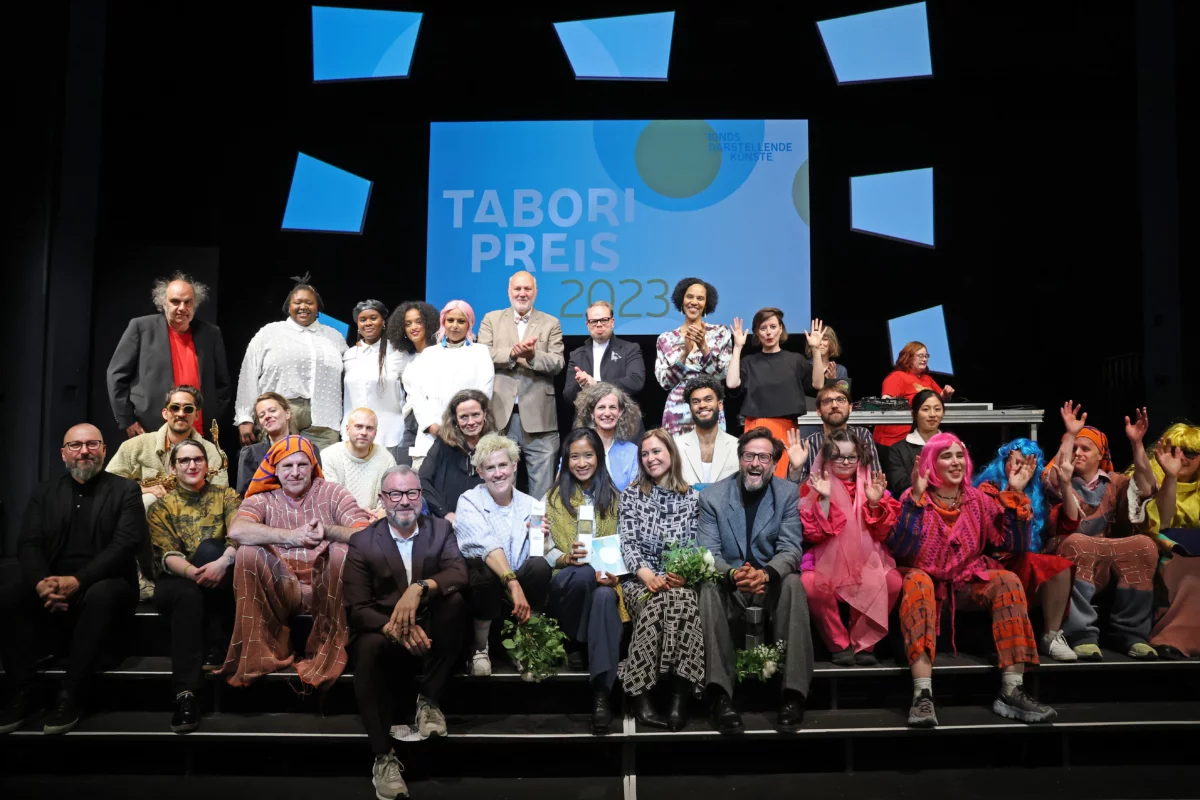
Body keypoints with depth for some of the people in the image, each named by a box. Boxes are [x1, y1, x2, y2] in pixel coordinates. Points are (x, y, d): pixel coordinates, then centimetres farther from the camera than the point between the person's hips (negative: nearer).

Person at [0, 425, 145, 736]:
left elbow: (126, 544, -11)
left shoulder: (125, 490, 2)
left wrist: (78, 581, -25)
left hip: (104, 585, -3)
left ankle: (69, 693, -27)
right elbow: (28, 545, 2)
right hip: (50, 586, 4)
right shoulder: (44, 492, 13)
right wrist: (42, 583, -20)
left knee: (101, 595, -37)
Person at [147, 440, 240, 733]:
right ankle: (185, 695, -44)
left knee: (208, 548, -31)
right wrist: (194, 572, -29)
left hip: (220, 582, 1)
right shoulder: (161, 507, 7)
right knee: (189, 594, -36)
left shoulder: (226, 495, 7)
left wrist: (222, 561, -33)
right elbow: (167, 556, -7)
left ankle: (214, 647, -25)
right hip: (177, 582, -1)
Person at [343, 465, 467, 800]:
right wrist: (394, 627, -30)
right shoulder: (362, 542, -2)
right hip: (382, 630, -1)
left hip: (429, 632, 1)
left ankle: (428, 700, -13)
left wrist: (419, 588, -36)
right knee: (369, 648, -35)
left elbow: (460, 573, -16)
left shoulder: (440, 530, 2)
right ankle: (384, 756, -26)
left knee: (455, 600, -29)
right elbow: (356, 609, -10)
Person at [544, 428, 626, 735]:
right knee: (584, 573, -38)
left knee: (605, 596, -37)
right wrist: (565, 557, -18)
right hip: (563, 581, -1)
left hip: (603, 578, 1)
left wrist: (613, 572, -14)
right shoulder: (554, 497, 11)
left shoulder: (613, 497, 14)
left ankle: (601, 692, -42)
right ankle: (573, 642, -14)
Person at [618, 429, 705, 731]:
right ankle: (640, 696, -29)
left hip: (680, 579, 1)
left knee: (682, 601, -36)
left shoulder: (691, 498, 13)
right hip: (640, 578, 0)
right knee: (658, 603, -35)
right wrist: (645, 573, -17)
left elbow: (696, 545, 6)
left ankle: (680, 697, -35)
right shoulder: (630, 496, 12)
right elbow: (627, 543, 2)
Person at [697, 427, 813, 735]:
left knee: (792, 582, -33)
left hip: (772, 584, 0)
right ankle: (721, 695, -34)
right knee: (709, 588, -33)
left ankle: (793, 694, -31)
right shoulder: (712, 496, 0)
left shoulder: (789, 494, -1)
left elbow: (790, 550, -9)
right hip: (729, 584, 0)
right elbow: (708, 553, -7)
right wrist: (734, 574, -31)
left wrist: (765, 574, -33)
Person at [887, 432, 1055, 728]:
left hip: (968, 583, 3)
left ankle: (1012, 691, -28)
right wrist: (916, 498, -25)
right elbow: (899, 551, -20)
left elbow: (1015, 545, -2)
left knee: (1008, 581, -24)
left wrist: (1015, 494, -9)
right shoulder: (913, 498, -5)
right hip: (926, 580, -3)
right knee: (916, 581, -35)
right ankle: (923, 695, -45)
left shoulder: (980, 498, 5)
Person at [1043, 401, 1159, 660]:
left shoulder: (1114, 482, 15)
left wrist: (1136, 443, -15)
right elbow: (1054, 481, -17)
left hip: (1107, 558, 3)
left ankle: (1130, 632, -18)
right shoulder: (1061, 482, 8)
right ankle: (1081, 635, -35)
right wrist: (1069, 435, -20)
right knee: (1077, 543, -37)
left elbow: (1145, 489, -5)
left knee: (1144, 545, -27)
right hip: (1067, 557, -3)